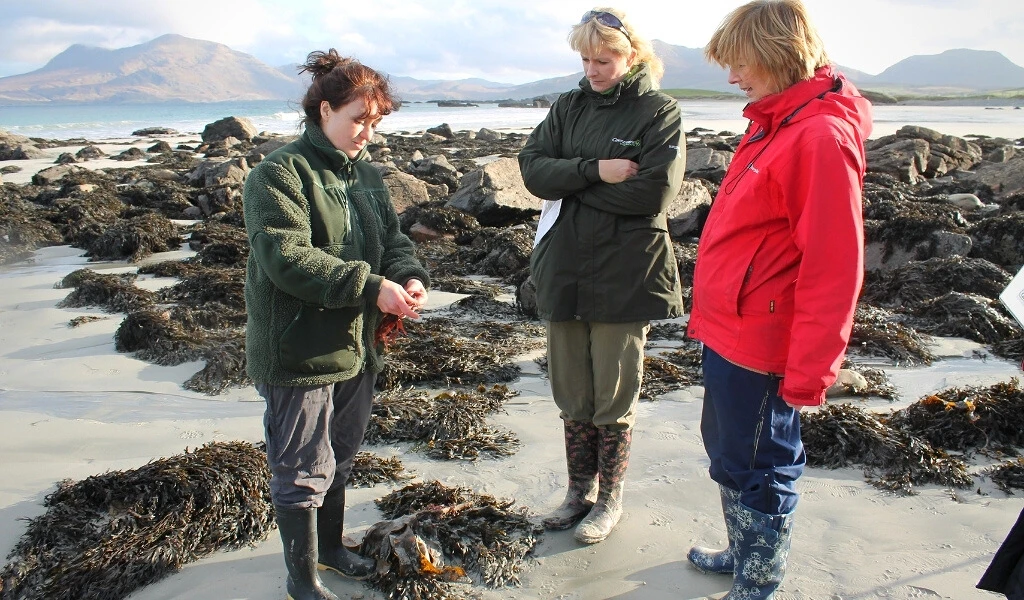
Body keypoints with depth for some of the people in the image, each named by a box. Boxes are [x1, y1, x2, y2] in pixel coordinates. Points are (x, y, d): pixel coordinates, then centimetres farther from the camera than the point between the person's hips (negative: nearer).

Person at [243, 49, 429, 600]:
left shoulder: (365, 173, 10)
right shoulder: (278, 174, -15)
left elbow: (391, 238, 11)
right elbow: (286, 258, -25)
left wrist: (410, 276, -11)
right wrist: (369, 286, -29)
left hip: (355, 345, 8)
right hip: (297, 353, -8)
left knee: (339, 457, 23)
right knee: (302, 471, 5)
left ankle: (330, 547, 44)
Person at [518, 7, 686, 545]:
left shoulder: (659, 112, -5)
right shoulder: (568, 107, 9)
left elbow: (653, 192, -18)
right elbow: (533, 169, -2)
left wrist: (571, 188, -11)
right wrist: (595, 171, -17)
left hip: (625, 277, -4)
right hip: (564, 272, 5)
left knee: (614, 398, 8)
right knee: (571, 394, 14)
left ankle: (609, 499, 27)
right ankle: (580, 489, 33)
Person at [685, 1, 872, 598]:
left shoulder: (821, 136, -19)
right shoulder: (775, 121, 10)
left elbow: (833, 267, -22)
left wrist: (808, 373, -19)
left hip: (759, 342, -9)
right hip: (727, 331, 9)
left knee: (756, 468, 7)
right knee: (729, 453, 22)